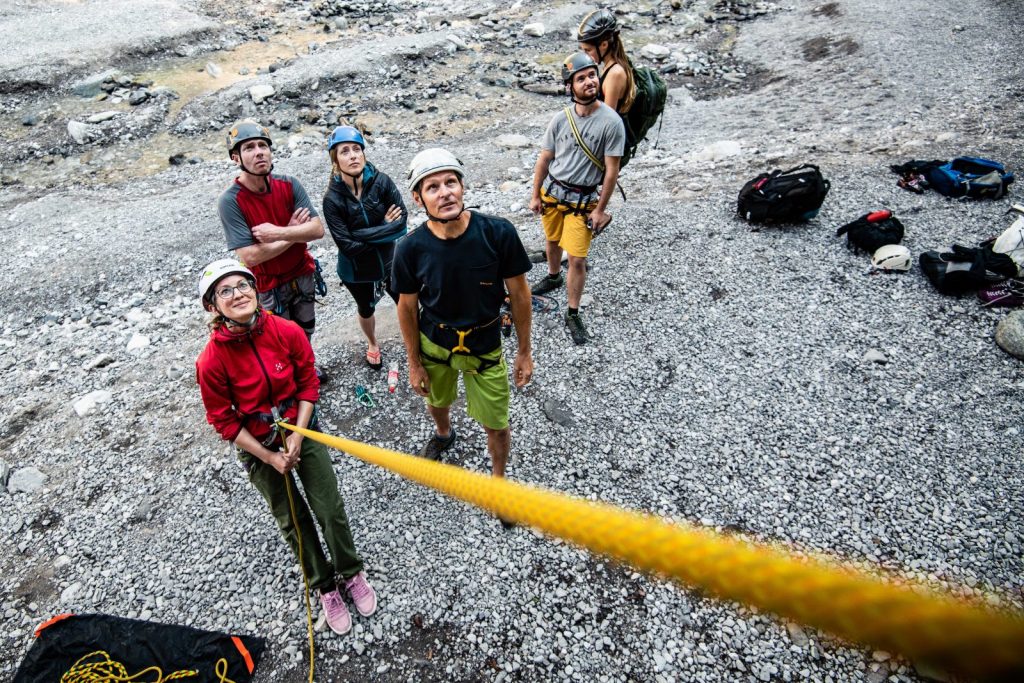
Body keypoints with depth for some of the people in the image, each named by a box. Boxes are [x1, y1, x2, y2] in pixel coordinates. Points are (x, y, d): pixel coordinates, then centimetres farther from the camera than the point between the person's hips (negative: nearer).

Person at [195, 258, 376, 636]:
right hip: (258, 447, -1)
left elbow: (308, 383, -7)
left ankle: (352, 573, 33)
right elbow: (223, 420, -12)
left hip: (303, 431, 1)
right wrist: (269, 457, -12)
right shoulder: (211, 361, -22)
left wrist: (297, 436, -14)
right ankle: (325, 587, 36)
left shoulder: (288, 331, -18)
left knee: (330, 509, 6)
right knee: (293, 521, 14)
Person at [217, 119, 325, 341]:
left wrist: (278, 233, -28)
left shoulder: (289, 185, -10)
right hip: (268, 288, -3)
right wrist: (293, 233, -19)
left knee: (305, 338, 22)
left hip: (303, 277, 4)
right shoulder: (230, 202, -21)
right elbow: (249, 257, -26)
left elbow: (317, 229, -16)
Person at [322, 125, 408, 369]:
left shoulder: (381, 181, -19)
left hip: (389, 262, 1)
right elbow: (348, 246, -27)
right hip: (357, 271, 0)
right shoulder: (333, 199, -23)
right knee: (366, 309, 26)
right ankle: (372, 344, 55)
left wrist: (362, 234, -27)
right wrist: (384, 228, -22)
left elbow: (401, 221, -24)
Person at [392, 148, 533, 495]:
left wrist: (524, 351, -4)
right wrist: (414, 363, 2)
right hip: (433, 344, 2)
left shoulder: (498, 232, -24)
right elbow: (407, 307, -5)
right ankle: (444, 435, 65)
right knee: (437, 403, 28)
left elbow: (519, 293, -12)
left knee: (496, 426, 9)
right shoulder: (411, 249, -20)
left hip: (485, 346, -1)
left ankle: (498, 478, 42)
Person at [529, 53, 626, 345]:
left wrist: (600, 210, -12)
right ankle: (553, 277, 55)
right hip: (552, 192, 4)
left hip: (583, 200, -4)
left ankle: (573, 315, 11)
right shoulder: (561, 118, -6)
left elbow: (612, 170, -13)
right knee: (552, 241, 25)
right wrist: (535, 195, 5)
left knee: (577, 259, -5)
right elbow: (544, 158, 3)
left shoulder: (611, 122, -17)